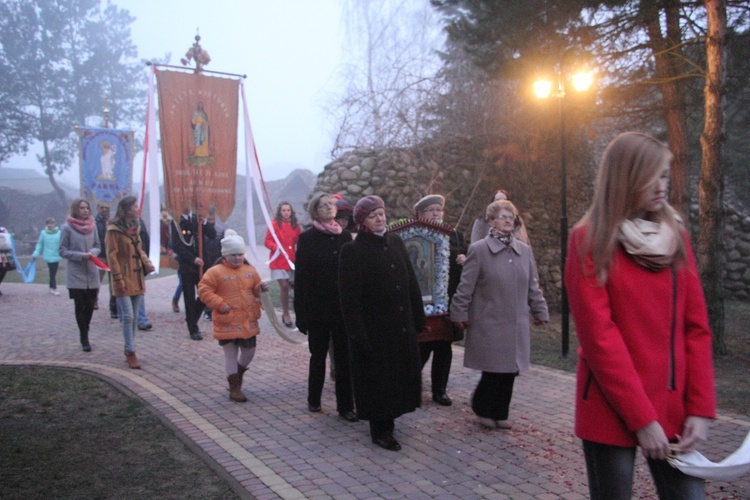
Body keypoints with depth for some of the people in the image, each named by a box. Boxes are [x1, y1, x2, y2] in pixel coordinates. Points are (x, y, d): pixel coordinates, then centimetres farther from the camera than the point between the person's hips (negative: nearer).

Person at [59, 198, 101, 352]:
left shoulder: (92, 226, 5)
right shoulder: (67, 228, -5)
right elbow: (63, 251, -3)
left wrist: (93, 252, -9)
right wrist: (81, 255, -16)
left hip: (92, 273, 3)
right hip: (75, 274, -3)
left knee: (90, 305, 6)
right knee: (80, 306, 1)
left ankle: (84, 334, 25)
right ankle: (84, 338, 11)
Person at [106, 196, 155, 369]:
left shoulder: (135, 227, 12)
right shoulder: (114, 229, -11)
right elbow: (112, 255, -12)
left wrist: (147, 263, -1)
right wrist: (118, 278, -15)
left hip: (137, 278, 7)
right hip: (124, 279, -7)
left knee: (134, 316, 11)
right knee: (128, 316, -8)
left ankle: (129, 349, 22)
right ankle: (131, 353, -1)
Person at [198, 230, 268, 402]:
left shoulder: (250, 270, 7)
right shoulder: (215, 272, -9)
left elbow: (255, 289, 18)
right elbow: (204, 290, -10)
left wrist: (261, 288, -5)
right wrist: (219, 304, -17)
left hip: (248, 322, 5)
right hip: (227, 322, -5)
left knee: (249, 351, 12)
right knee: (231, 354, 4)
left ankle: (237, 376, 37)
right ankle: (235, 387, 14)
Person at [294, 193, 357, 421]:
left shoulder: (345, 236, 6)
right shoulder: (307, 238, -4)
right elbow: (301, 277, -7)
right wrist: (301, 312, -11)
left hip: (343, 307, 3)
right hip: (318, 308, -2)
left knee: (344, 357, 5)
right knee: (318, 355, 12)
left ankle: (345, 405, 14)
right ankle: (314, 400, 29)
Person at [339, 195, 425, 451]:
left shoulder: (395, 242, 6)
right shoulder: (353, 250, -12)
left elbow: (411, 282, 9)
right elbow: (350, 296, -14)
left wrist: (418, 318, 8)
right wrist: (358, 333, -17)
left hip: (402, 326, 6)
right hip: (374, 328, -6)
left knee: (400, 372, 15)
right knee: (377, 376, 5)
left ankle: (387, 418, 35)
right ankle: (379, 429, 21)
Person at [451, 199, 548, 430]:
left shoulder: (524, 250, 9)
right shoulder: (478, 250, -6)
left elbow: (533, 286, 14)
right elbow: (466, 286, -5)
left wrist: (540, 311, 13)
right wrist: (460, 313, -5)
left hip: (516, 326, 5)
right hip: (489, 325, -5)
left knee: (509, 372, 8)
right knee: (493, 372, -1)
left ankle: (499, 413, 26)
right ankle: (483, 409, 23)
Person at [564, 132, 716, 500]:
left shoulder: (676, 235, 7)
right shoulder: (590, 241, -6)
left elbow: (696, 327, 5)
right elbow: (598, 334, -11)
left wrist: (700, 408, -3)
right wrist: (641, 417, -14)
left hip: (672, 407, 4)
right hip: (611, 410, -4)